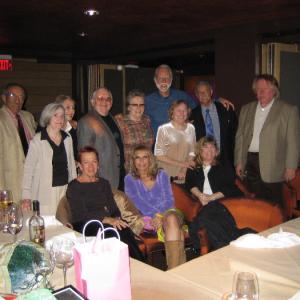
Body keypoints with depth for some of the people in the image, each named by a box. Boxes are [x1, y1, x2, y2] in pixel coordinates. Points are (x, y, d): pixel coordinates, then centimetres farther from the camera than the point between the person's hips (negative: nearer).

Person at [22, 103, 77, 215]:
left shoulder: (67, 138, 9)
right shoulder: (37, 140, -6)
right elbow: (28, 168, -6)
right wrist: (26, 197, -11)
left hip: (65, 189, 4)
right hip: (46, 192, -4)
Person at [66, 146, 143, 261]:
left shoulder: (104, 183, 22)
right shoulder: (73, 187, 5)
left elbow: (114, 208, 15)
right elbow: (80, 215, -9)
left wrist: (116, 219, -10)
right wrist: (107, 219, -23)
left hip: (108, 223, 4)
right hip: (85, 227, -4)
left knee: (124, 229, -31)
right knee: (117, 231, -33)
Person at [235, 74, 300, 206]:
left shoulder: (289, 110, 0)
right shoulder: (246, 109, 13)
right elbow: (240, 137, 13)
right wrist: (239, 162, 8)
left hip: (272, 166, -4)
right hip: (250, 162, 4)